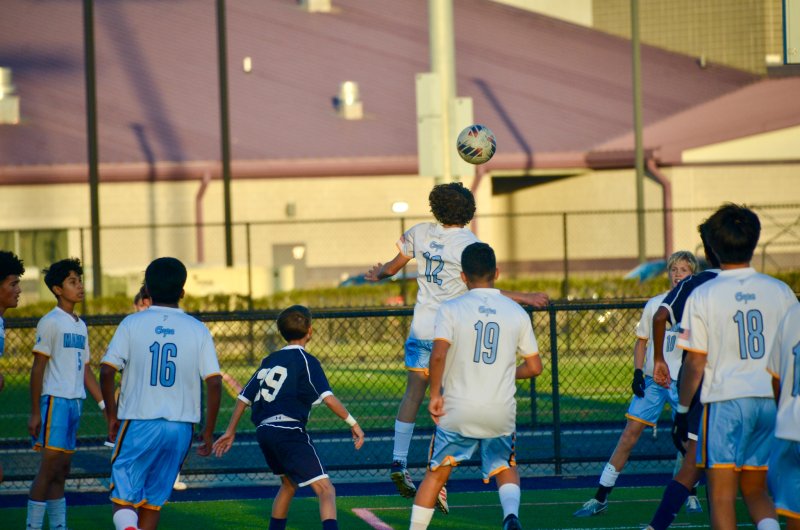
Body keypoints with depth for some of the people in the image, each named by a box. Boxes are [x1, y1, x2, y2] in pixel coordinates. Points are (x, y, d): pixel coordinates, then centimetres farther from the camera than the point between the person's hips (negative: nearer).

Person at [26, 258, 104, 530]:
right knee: (49, 467, -11)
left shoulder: (80, 326, 16)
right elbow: (38, 368, -10)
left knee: (61, 471, 10)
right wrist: (35, 413, -13)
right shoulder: (50, 322, -8)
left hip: (75, 403, 8)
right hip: (55, 399, -8)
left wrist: (105, 405, 14)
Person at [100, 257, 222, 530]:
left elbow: (106, 372, -9)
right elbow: (214, 382, -3)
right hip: (180, 427, 2)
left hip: (138, 424, -2)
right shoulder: (198, 330, 2)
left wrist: (112, 416, 4)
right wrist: (208, 432, 6)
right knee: (153, 499, 16)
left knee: (124, 497, 1)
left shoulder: (132, 324, -2)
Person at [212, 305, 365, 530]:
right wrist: (352, 423, -6)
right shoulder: (305, 360, -1)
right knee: (326, 490, -13)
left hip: (264, 430, 8)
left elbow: (244, 398, 21)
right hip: (289, 431, -8)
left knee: (288, 484, 31)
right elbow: (328, 398, -13)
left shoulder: (269, 361, 19)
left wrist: (230, 432, 29)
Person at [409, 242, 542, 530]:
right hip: (501, 410, 2)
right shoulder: (517, 312, 3)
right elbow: (534, 367, 6)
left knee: (436, 474, 12)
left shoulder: (450, 309, -5)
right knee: (506, 468, 20)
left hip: (458, 410, -1)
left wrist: (435, 394, -7)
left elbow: (438, 354, -19)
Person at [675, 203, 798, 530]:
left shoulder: (702, 297, -5)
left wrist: (682, 410, 6)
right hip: (773, 401, 4)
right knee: (756, 490, 15)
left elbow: (695, 363, -5)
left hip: (725, 399, -4)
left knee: (722, 494, 1)